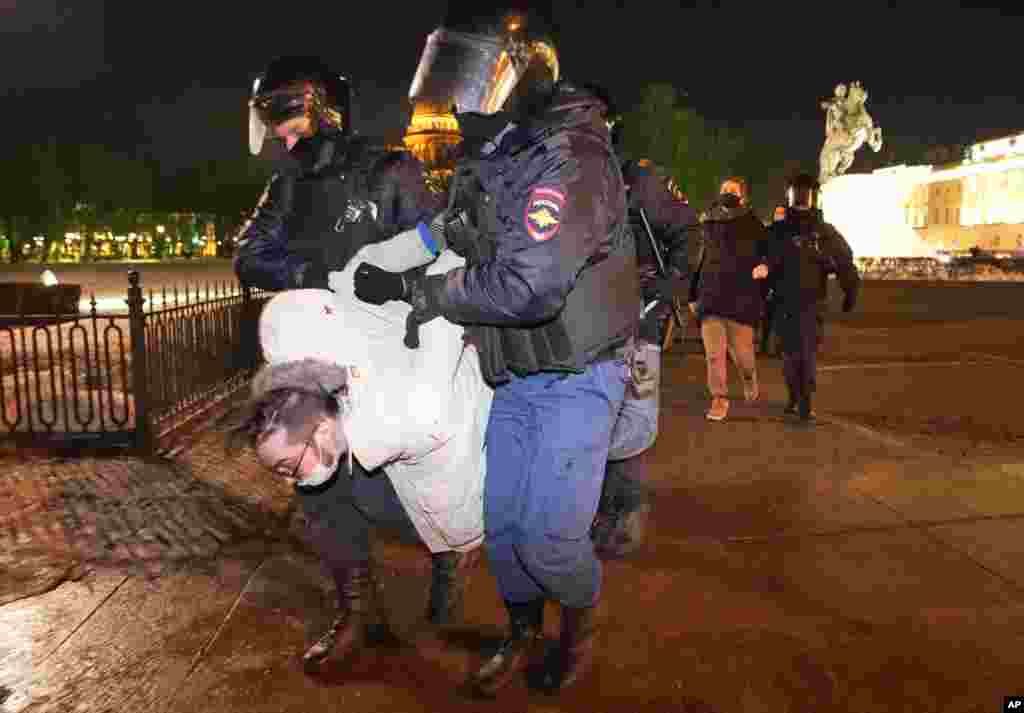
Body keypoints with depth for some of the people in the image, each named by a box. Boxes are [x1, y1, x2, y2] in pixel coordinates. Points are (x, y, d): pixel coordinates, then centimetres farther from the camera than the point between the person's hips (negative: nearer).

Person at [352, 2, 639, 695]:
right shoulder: (482, 163, 7)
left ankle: (583, 617, 26)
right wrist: (426, 305, 7)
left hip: (577, 376, -7)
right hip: (513, 376, 8)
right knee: (501, 521, 12)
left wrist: (414, 290, -22)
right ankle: (523, 630, 36)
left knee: (547, 535, -7)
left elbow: (525, 284, -32)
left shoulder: (571, 157, -22)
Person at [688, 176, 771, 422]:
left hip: (741, 298, -3)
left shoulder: (753, 224, 3)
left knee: (741, 350, 0)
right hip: (710, 296, 3)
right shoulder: (708, 223, 15)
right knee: (714, 353, -3)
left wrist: (764, 265, -20)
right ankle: (719, 399, 8)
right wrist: (694, 294, 18)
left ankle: (749, 378, 33)